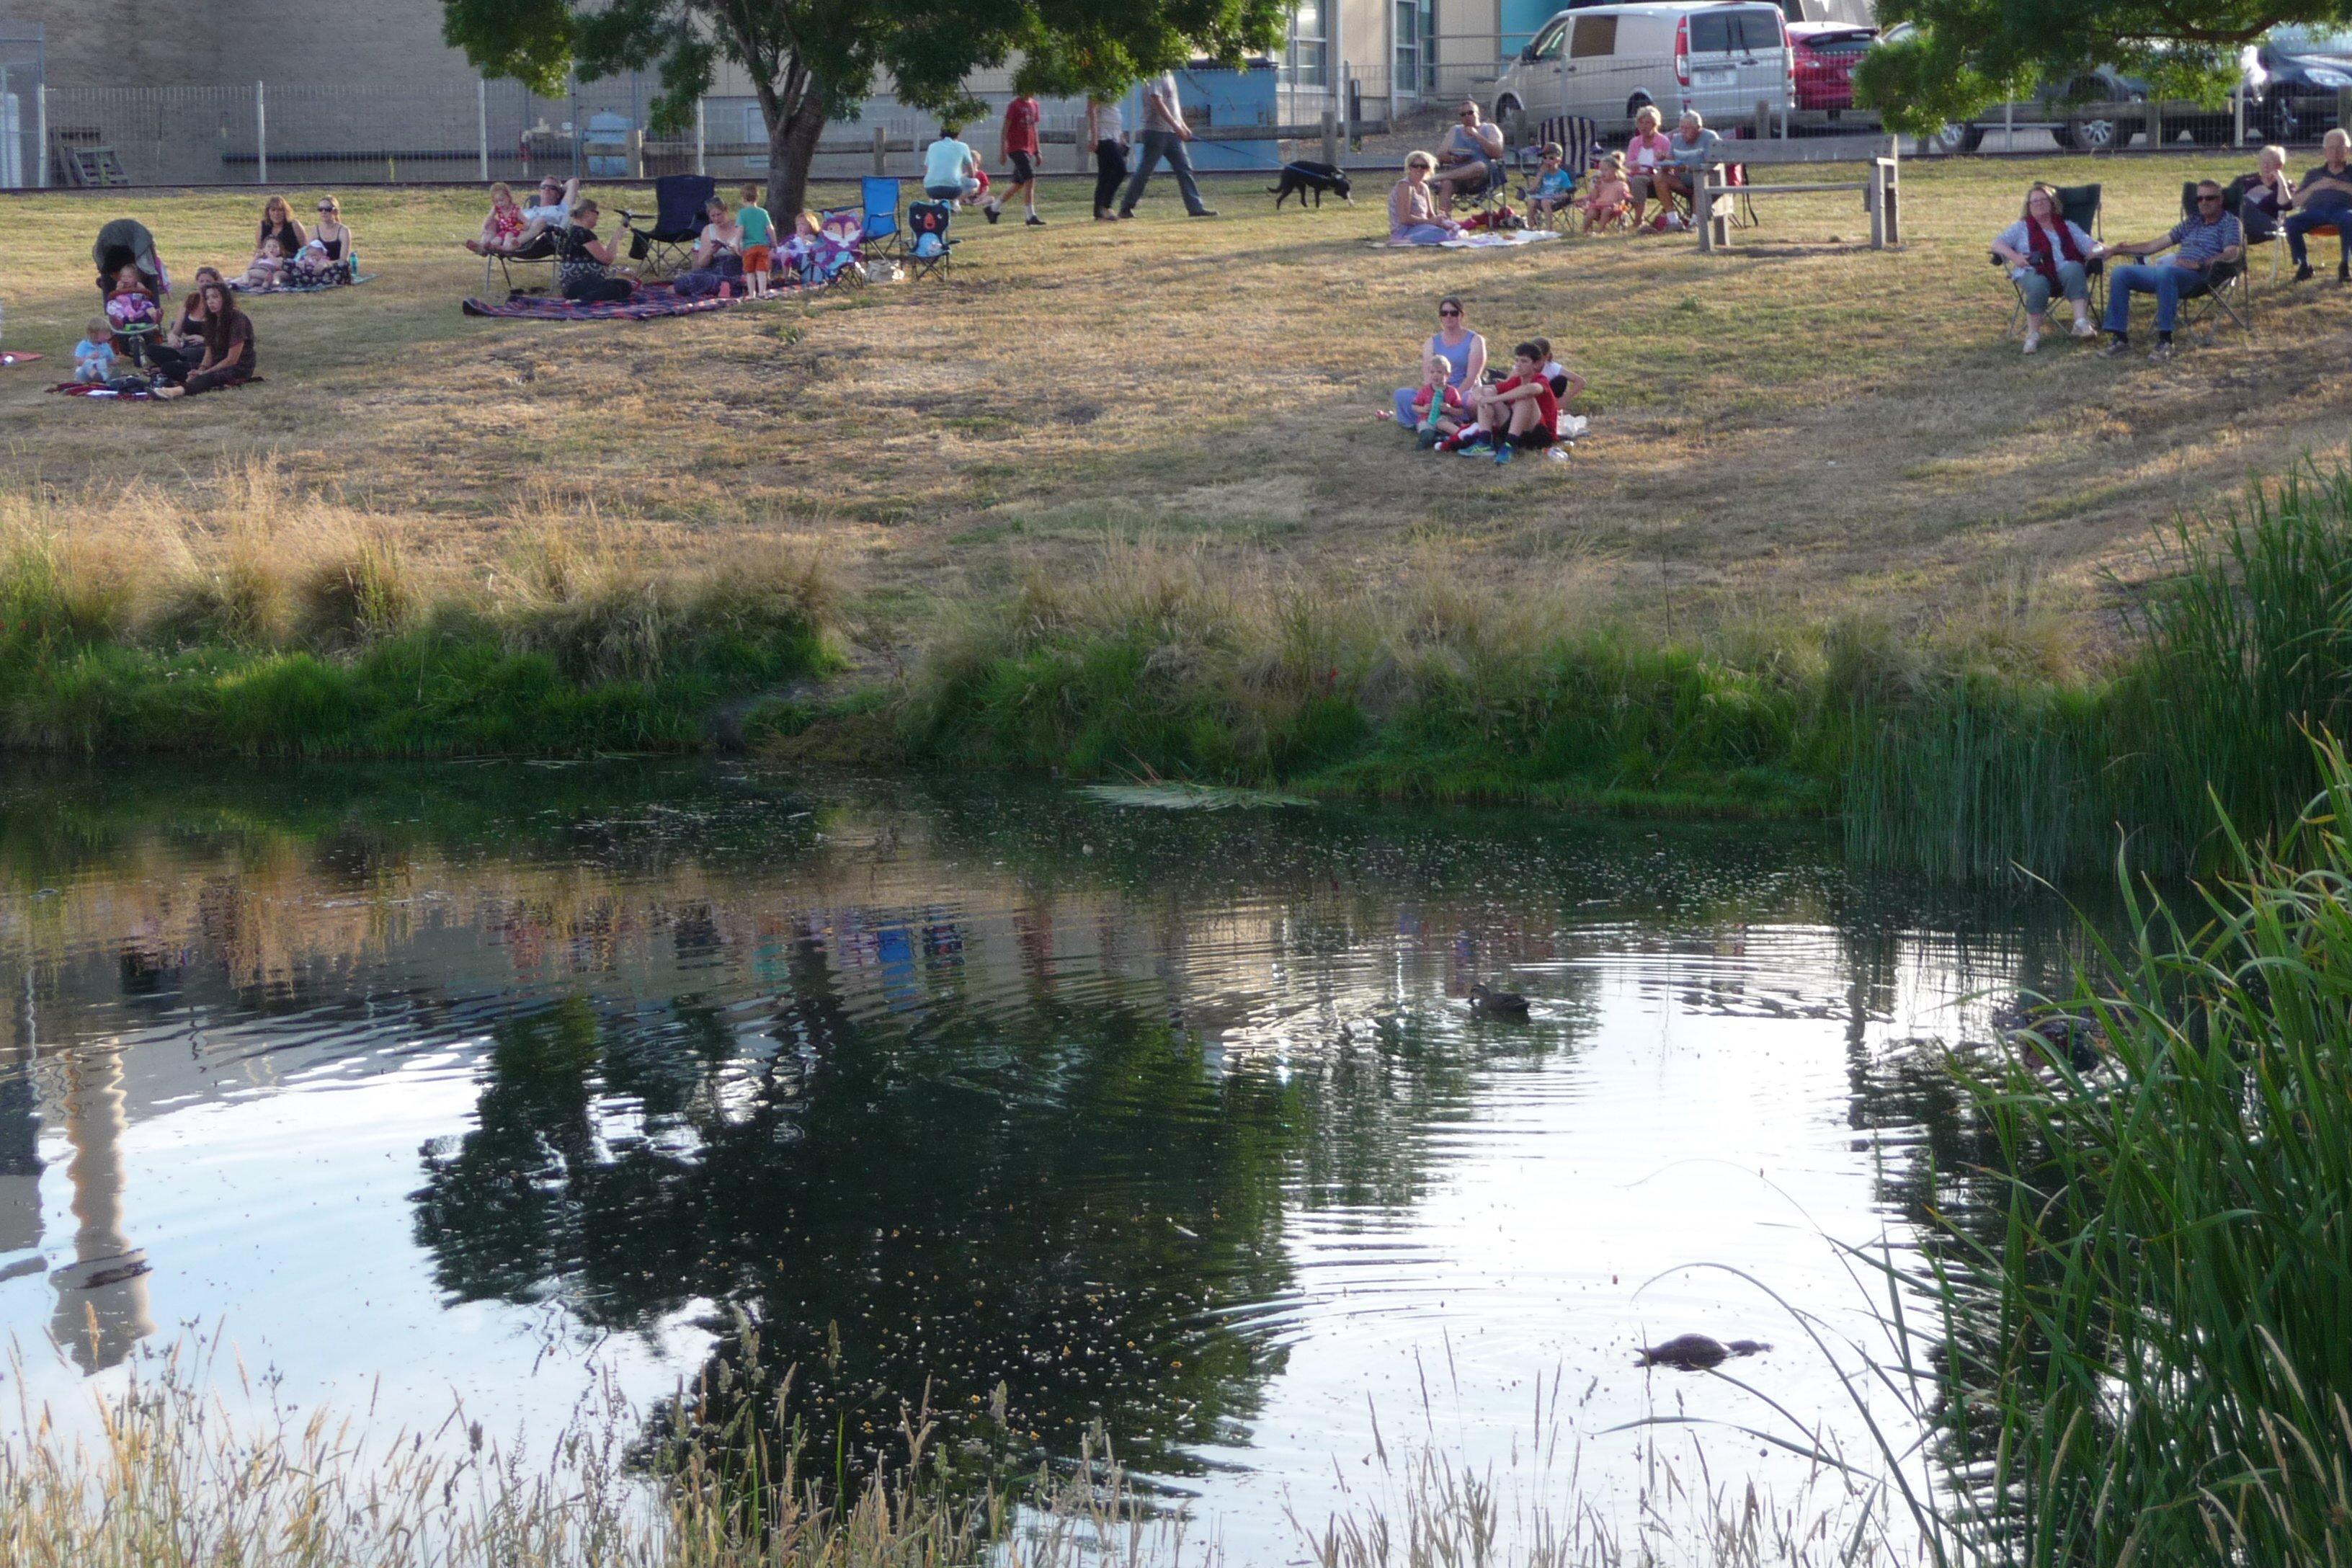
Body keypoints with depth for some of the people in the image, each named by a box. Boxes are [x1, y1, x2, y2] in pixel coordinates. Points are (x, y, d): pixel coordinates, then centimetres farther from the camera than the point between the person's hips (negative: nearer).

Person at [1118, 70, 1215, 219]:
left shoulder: (1169, 75, 16)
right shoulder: (1154, 77, -12)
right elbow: (1158, 104, -21)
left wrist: (1183, 127, 15)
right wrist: (1176, 126, -26)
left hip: (1173, 133, 8)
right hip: (1156, 132, -8)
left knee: (1184, 168, 2)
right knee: (1144, 171, -3)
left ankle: (1195, 207, 1)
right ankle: (1126, 208, 5)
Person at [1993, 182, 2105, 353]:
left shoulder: (2067, 227, 29)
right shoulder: (2022, 227, 24)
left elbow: (2089, 244, 20)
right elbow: (1997, 243, 11)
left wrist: (2099, 250, -5)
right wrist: (2014, 256, -9)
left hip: (2064, 270, 1)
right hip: (2033, 272, -1)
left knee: (2074, 269, -36)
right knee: (2037, 285, -39)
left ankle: (2082, 323, -44)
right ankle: (2033, 335, -32)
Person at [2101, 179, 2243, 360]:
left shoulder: (2229, 223, 9)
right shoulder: (2191, 223, 30)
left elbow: (2232, 254, -9)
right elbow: (2155, 245, 30)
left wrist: (2200, 264, -22)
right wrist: (2118, 250, 22)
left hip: (2195, 276, -7)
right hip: (2165, 268, 7)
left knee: (2166, 273, -41)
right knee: (2119, 274, -9)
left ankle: (2165, 341, -40)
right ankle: (2119, 337, -12)